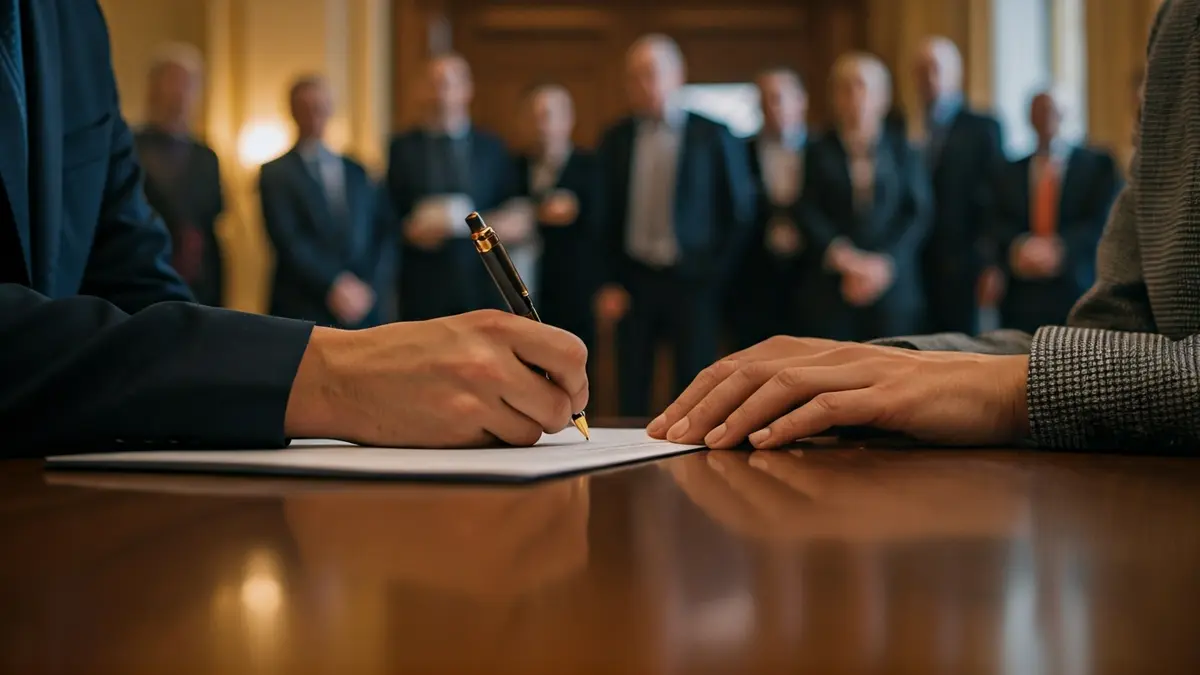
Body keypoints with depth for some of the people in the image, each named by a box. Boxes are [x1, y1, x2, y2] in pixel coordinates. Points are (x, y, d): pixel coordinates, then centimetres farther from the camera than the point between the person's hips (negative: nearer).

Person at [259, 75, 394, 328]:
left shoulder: (356, 172, 16)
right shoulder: (276, 173, 4)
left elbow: (383, 235, 12)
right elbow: (288, 241, -7)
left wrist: (371, 288, -3)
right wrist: (334, 285, -15)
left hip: (364, 312, 3)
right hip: (302, 316, -3)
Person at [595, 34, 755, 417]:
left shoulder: (713, 137, -2)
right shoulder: (616, 140, 7)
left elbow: (740, 212, 2)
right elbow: (607, 216, 10)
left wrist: (717, 277, -2)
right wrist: (610, 284, 3)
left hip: (694, 282, -3)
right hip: (634, 280, 3)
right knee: (631, 393, 3)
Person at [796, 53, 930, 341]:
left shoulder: (903, 154, 11)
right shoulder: (818, 154, 11)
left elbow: (918, 215, 3)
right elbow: (806, 213, 1)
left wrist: (885, 263, -12)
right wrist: (840, 256, -14)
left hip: (893, 290, 0)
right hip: (830, 291, 0)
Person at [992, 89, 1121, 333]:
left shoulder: (1097, 165, 8)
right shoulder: (1011, 173, 18)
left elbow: (1103, 221, -2)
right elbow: (999, 225, 7)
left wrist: (1058, 248, -16)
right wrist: (1020, 247, -15)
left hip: (1077, 293, -2)